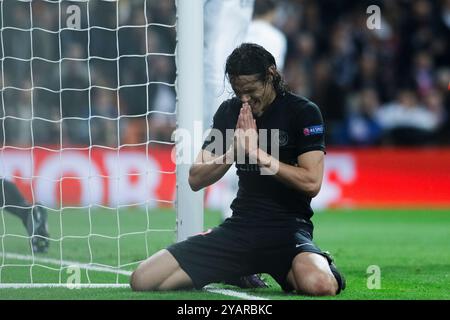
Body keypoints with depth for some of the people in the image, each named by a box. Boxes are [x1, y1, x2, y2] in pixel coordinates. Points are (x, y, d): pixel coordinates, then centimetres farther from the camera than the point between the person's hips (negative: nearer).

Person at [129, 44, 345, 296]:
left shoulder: (304, 112, -4)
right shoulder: (229, 112, 10)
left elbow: (312, 182, -13)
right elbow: (196, 180, 8)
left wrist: (259, 154, -17)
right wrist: (233, 153, -10)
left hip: (288, 226, -5)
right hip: (240, 225, 5)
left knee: (317, 283, -41)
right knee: (143, 280, -12)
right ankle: (239, 274, 11)